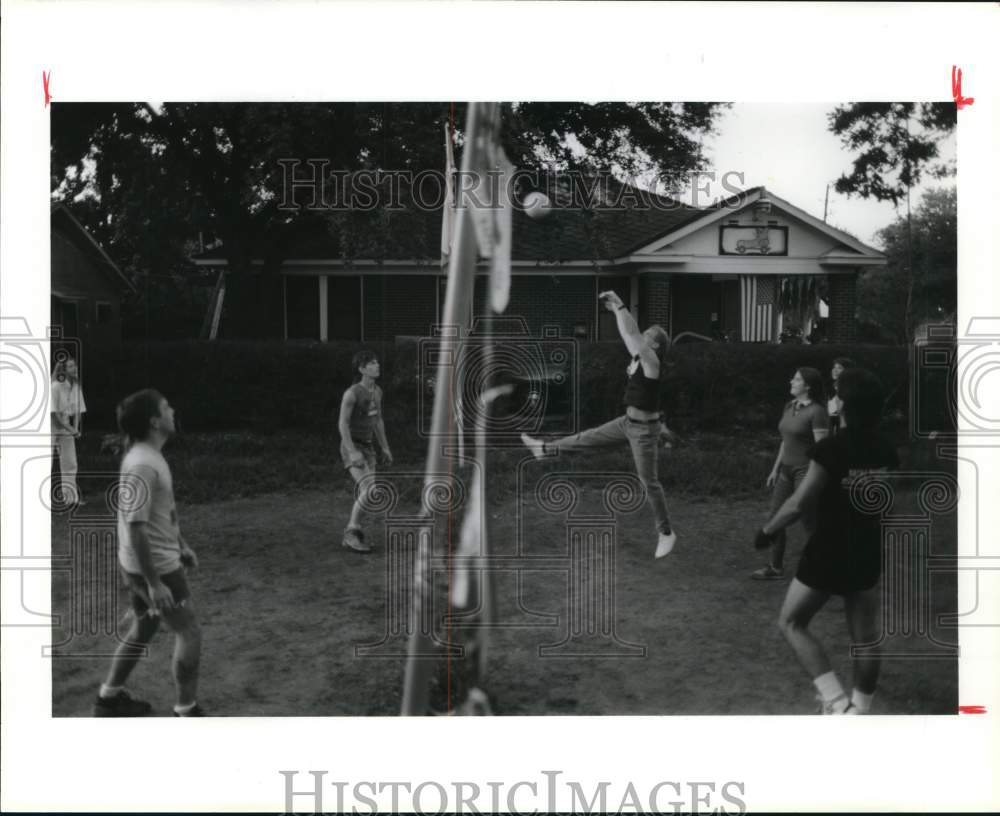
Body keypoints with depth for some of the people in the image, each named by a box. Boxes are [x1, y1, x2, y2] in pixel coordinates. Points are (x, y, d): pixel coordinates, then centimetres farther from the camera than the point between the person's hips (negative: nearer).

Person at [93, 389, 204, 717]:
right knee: (189, 632, 2)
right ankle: (187, 711, 12)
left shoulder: (148, 457, 5)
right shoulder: (142, 466, -27)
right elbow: (135, 528, -28)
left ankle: (110, 697, 34)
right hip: (154, 567, -10)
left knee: (143, 629, 23)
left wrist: (181, 545, 26)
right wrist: (155, 584, -26)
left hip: (157, 561, 10)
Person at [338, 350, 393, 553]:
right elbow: (342, 424, -20)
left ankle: (351, 537, 14)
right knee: (369, 490, -21)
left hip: (366, 448, 8)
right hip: (351, 448, -8)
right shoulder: (351, 393, -19)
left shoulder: (376, 391, 6)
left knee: (367, 494, 3)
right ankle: (352, 533, -13)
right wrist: (353, 452, -27)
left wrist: (385, 448, 12)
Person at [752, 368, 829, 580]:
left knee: (810, 523, -2)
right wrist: (775, 469, 18)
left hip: (805, 471, -8)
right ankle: (775, 567, 20)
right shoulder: (789, 407, 10)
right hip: (786, 469, 9)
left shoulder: (816, 412, -15)